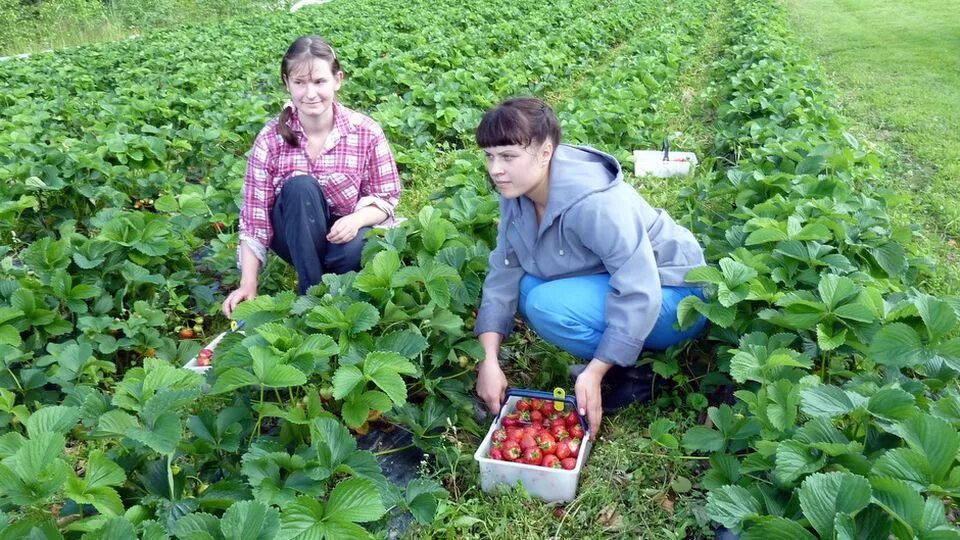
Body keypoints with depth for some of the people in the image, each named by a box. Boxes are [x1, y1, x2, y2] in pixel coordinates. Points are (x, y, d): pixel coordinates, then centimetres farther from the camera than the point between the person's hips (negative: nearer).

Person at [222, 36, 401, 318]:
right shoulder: (271, 138, -14)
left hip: (345, 232, -1)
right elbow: (255, 215, -13)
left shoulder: (366, 131, -14)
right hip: (297, 237, 1)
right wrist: (248, 284, -22)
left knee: (356, 250, -36)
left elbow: (387, 197, -7)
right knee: (300, 186, -31)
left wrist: (357, 219, -30)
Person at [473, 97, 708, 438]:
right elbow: (503, 273, -10)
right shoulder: (517, 194, -9)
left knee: (548, 306, -28)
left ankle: (638, 370, -6)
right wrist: (489, 360, -18)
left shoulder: (596, 204, -33)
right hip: (606, 281, 8)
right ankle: (610, 359, 4)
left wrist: (595, 373, -32)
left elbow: (639, 294, -32)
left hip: (670, 296, -8)